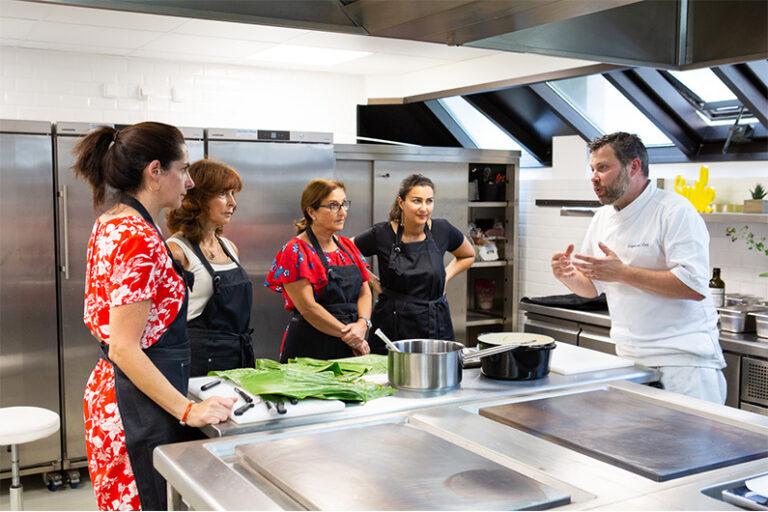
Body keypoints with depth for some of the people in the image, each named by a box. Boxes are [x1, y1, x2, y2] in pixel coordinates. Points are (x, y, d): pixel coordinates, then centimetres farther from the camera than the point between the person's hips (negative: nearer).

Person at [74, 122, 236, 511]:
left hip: (108, 388, 10)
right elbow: (124, 348, -23)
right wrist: (188, 410, -25)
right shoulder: (140, 238, -21)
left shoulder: (111, 224, 8)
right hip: (140, 401, -10)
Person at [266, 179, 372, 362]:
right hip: (309, 350, -6)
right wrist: (347, 334, -15)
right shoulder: (296, 251, -10)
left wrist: (362, 324, -10)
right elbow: (308, 307, -16)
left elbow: (364, 292, 9)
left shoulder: (348, 247, 11)